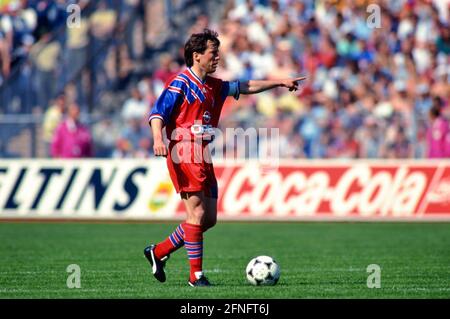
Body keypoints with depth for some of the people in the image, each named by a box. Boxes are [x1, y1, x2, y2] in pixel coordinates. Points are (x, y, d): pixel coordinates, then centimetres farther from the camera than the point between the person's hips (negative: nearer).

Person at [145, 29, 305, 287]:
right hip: (185, 153, -9)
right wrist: (158, 139, -29)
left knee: (209, 218, 8)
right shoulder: (180, 83, -6)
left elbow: (246, 87, 28)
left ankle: (159, 252, 18)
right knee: (197, 213, -12)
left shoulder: (214, 87, 18)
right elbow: (157, 114, -11)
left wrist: (280, 82, 26)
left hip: (203, 156, 9)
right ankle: (196, 275, -7)